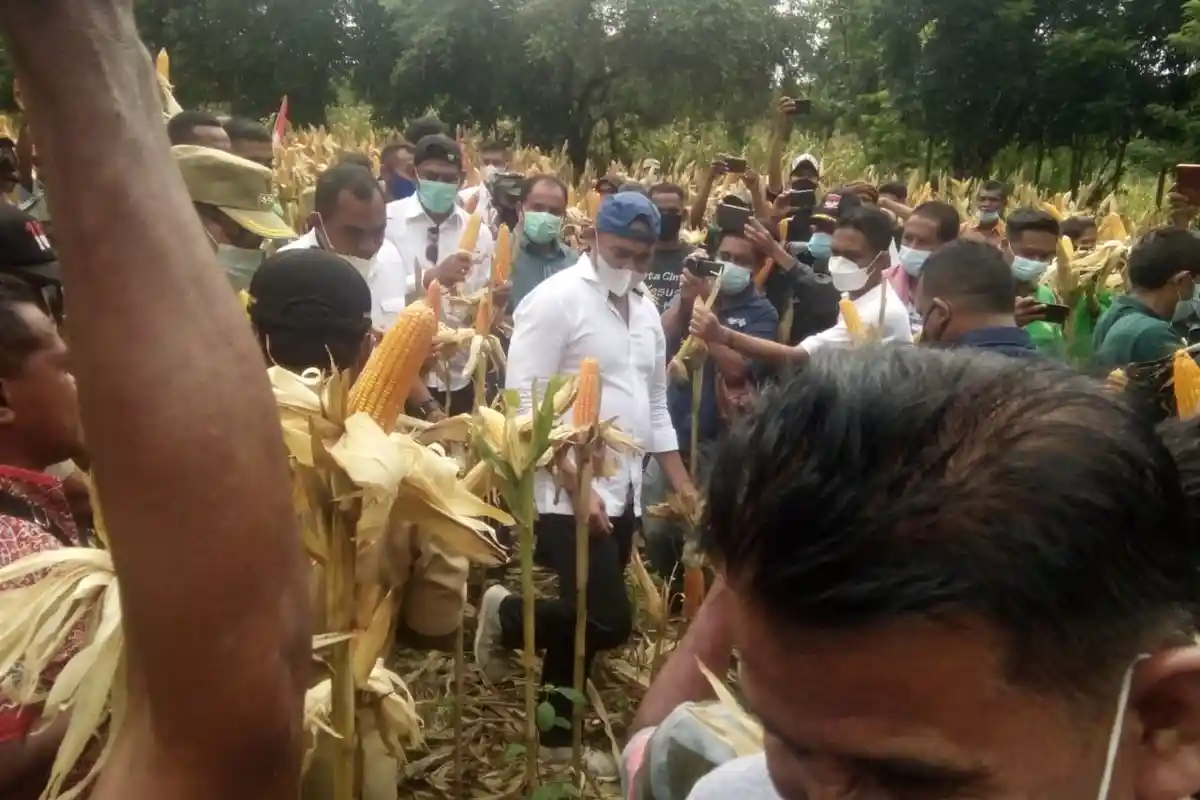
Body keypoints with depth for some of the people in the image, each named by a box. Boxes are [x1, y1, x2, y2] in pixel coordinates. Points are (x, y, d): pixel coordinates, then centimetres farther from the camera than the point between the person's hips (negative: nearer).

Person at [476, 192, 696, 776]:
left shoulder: (646, 310, 13)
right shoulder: (555, 300, -10)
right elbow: (524, 406, -15)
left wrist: (682, 483, 12)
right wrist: (579, 488, -19)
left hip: (623, 492, 7)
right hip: (569, 495, -7)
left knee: (585, 620, 15)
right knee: (608, 622, -12)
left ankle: (556, 737, 32)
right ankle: (505, 614, 14)